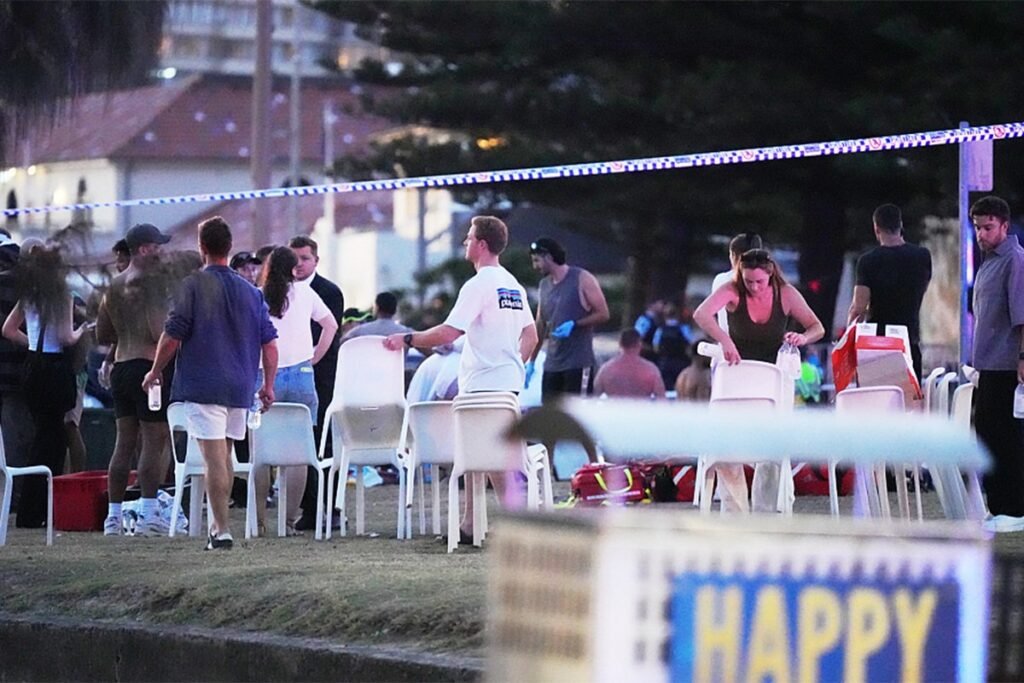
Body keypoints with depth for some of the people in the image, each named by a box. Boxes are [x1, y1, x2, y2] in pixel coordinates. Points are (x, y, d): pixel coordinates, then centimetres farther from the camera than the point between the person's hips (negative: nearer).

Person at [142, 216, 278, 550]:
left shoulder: (194, 285, -7)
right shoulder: (251, 292, 10)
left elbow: (172, 335, -10)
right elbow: (269, 342, 9)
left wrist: (155, 372, 3)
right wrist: (268, 385, 16)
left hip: (203, 384, -6)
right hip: (240, 387, 6)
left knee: (214, 457, -8)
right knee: (224, 456, 19)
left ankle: (222, 531, -13)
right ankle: (219, 522, 28)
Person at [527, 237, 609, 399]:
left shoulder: (582, 279, -5)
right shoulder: (545, 285, 14)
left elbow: (603, 314, -6)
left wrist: (574, 324, -19)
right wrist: (531, 362, 17)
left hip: (578, 363, -6)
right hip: (552, 365, 6)